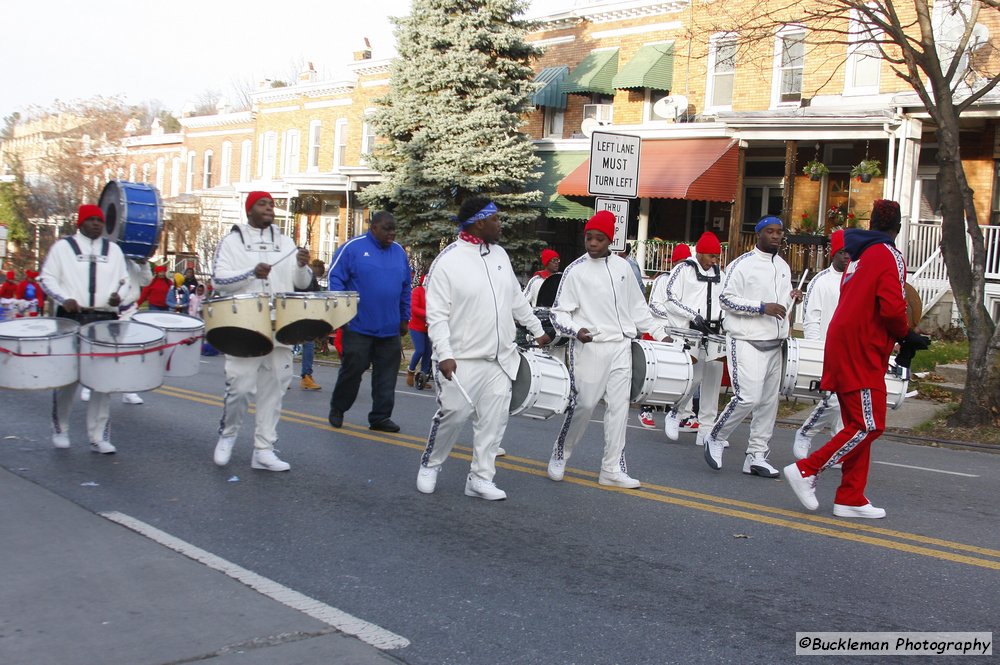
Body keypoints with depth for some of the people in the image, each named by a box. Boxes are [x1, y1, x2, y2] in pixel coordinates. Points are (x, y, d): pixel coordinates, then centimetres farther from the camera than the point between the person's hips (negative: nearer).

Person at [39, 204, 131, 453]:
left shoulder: (113, 250, 16)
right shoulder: (62, 247, 7)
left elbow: (124, 281, 17)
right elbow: (47, 279, 3)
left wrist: (119, 296, -5)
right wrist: (64, 299, -14)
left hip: (105, 319, 2)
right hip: (71, 318, -2)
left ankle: (98, 437, 7)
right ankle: (60, 430, 19)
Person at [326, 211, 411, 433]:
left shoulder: (399, 252, 11)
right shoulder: (353, 247, -5)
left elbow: (406, 288, 17)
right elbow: (335, 278, -5)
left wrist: (405, 318, 14)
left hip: (390, 329, 5)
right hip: (358, 327, -4)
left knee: (387, 376, 3)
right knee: (352, 370, 3)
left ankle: (381, 417, 12)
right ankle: (337, 409, 23)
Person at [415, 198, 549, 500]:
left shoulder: (500, 254, 8)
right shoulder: (447, 261, -12)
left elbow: (517, 300, 21)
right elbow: (436, 315, -14)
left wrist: (537, 330, 25)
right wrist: (445, 355, -23)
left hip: (500, 359, 6)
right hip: (462, 360, -6)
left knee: (494, 418, 5)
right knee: (453, 414, -2)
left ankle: (480, 478, 14)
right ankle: (430, 464, 22)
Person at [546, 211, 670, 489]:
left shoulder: (622, 267, 9)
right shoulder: (576, 270, -4)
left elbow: (638, 307, 18)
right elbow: (559, 313, -5)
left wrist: (659, 333, 16)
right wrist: (576, 330, -22)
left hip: (621, 346, 5)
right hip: (590, 347, -4)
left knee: (619, 405, 3)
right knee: (583, 404, -4)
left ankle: (612, 469, 8)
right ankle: (559, 455, 19)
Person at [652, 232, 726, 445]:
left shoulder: (720, 275, 17)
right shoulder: (684, 270, -1)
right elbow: (671, 299, -7)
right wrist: (694, 316, -16)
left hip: (712, 333, 6)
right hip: (688, 332, -6)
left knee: (712, 379, 2)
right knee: (694, 376, -15)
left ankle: (706, 430, 7)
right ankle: (675, 413, 10)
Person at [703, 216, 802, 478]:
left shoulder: (783, 266, 17)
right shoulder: (742, 264, -8)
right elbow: (726, 298, -12)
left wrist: (792, 297, 4)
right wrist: (762, 307, -18)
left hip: (774, 343, 8)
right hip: (746, 341, -8)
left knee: (769, 401, 7)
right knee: (748, 397, -16)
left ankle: (756, 455, 14)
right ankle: (715, 437, 5)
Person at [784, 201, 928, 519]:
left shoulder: (857, 256, 17)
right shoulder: (890, 255, -7)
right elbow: (892, 307, -17)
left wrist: (900, 337, 13)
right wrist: (907, 336, 1)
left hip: (843, 346, 9)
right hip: (862, 352, -9)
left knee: (857, 425, 11)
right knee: (868, 425, -6)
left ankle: (851, 498, 12)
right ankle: (806, 470, -7)